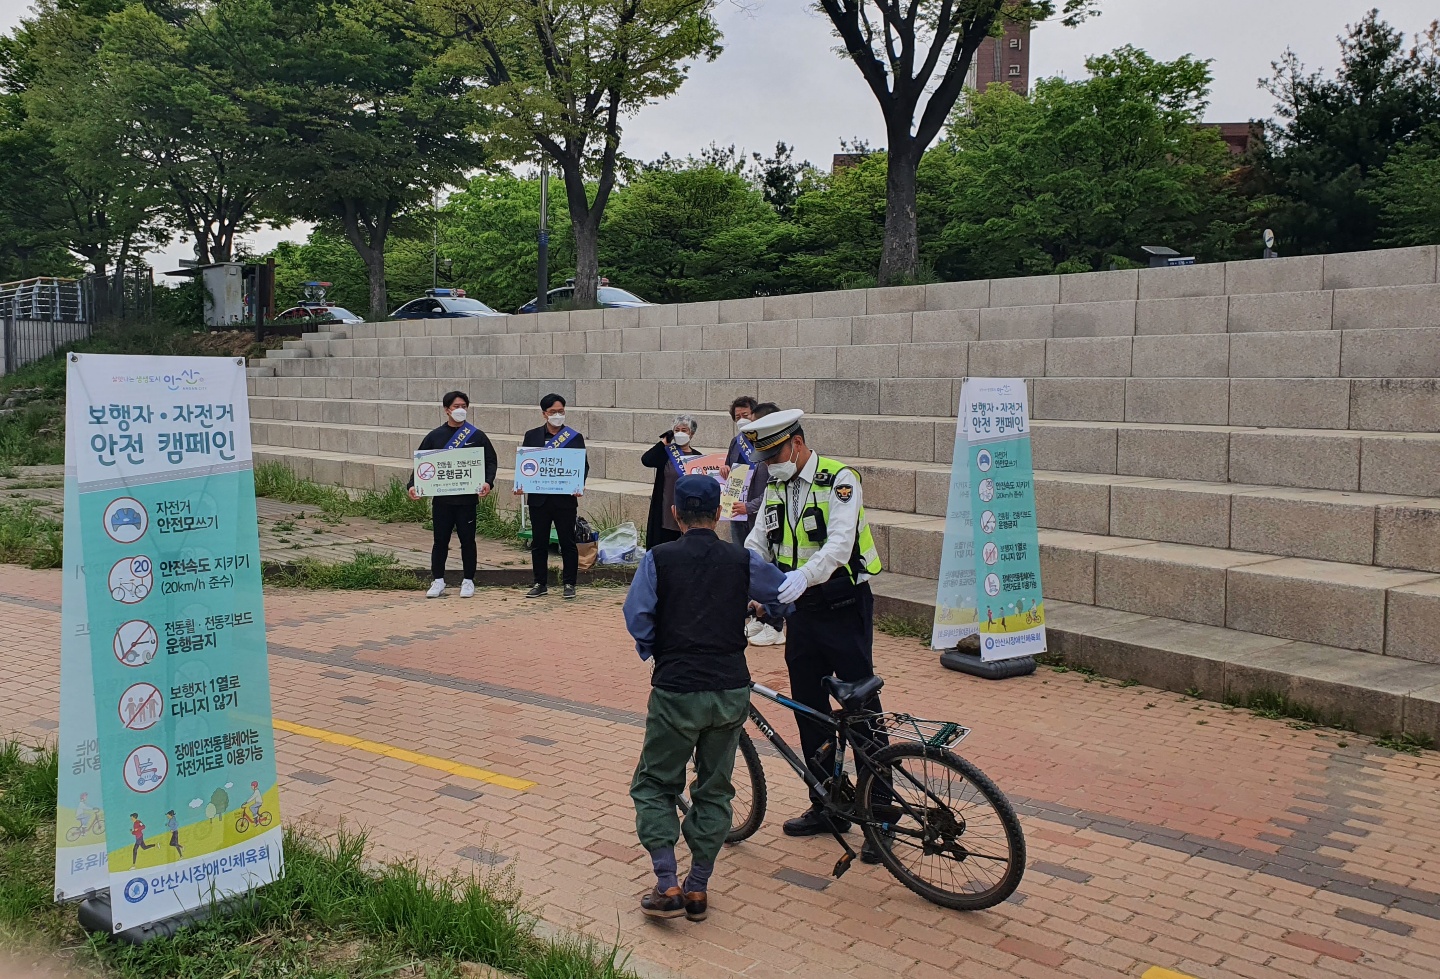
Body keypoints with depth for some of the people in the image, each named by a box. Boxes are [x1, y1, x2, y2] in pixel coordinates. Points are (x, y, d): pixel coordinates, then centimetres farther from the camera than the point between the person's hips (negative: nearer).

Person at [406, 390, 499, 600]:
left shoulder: (477, 436, 1)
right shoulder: (434, 437, 5)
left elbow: (491, 461, 2)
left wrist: (488, 482, -14)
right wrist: (412, 485, -7)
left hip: (468, 498, -1)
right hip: (441, 498, 1)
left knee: (467, 539, 5)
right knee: (440, 540, 7)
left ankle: (468, 581, 16)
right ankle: (438, 581, 18)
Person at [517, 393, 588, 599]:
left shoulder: (575, 437, 3)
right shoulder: (532, 436, 7)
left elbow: (583, 465, 2)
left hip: (565, 499, -2)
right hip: (538, 498, 2)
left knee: (567, 542, 3)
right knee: (538, 543, 8)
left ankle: (569, 583, 13)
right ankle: (540, 584, 18)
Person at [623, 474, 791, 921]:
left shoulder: (658, 559, -6)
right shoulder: (744, 561, 1)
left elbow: (636, 617, -9)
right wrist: (760, 612, 33)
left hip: (676, 691, -3)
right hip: (731, 691, 3)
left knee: (655, 785, 13)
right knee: (714, 790, 16)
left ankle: (668, 888, 5)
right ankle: (698, 889, 21)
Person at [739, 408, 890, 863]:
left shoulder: (839, 479, -13)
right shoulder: (776, 487, 9)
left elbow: (839, 544, -25)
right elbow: (757, 544, 6)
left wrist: (803, 575, -42)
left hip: (843, 608, -7)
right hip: (800, 609, 7)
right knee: (808, 708, 12)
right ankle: (827, 806, 26)